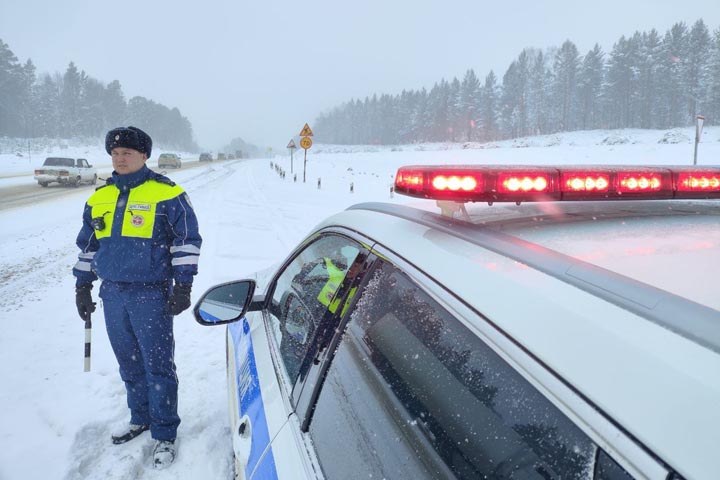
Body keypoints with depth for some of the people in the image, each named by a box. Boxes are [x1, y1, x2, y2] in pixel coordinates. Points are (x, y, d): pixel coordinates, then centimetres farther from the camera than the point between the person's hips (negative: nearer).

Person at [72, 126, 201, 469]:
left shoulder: (167, 193, -6)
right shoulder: (99, 197, 12)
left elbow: (187, 240, -6)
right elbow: (87, 245, 20)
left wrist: (183, 285, -10)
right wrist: (82, 287, 18)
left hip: (151, 294, -6)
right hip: (112, 294, 6)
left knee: (158, 366, 0)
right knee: (129, 364, 16)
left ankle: (165, 434, 11)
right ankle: (140, 419, 33)